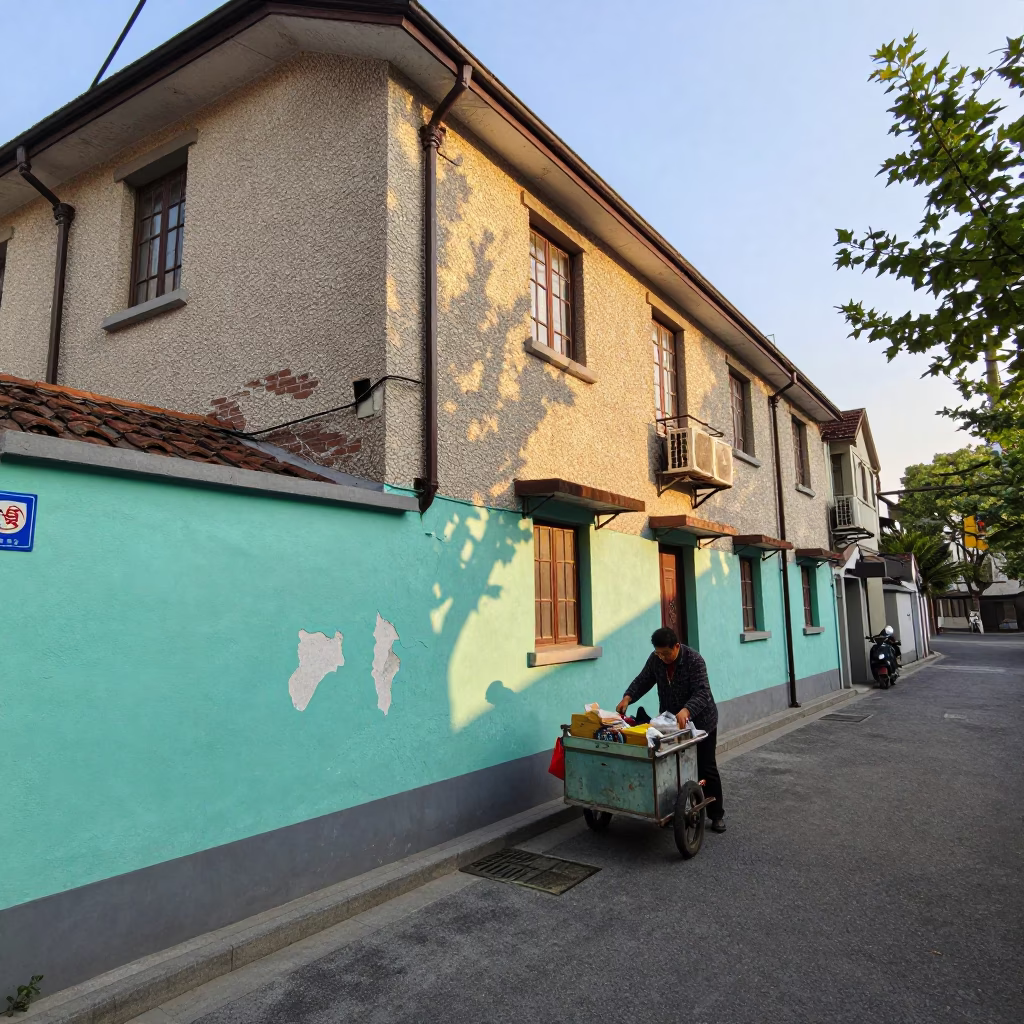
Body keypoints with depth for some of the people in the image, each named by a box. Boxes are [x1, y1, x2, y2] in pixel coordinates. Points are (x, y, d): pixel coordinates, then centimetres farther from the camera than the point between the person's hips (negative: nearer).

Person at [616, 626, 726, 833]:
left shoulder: (694, 660, -25)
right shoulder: (655, 660, -8)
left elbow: (702, 694, -32)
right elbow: (642, 681, -3)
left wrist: (686, 711, -50)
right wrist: (627, 697, -22)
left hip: (700, 721, -4)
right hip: (670, 722, 5)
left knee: (706, 769, 3)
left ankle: (717, 815, 16)